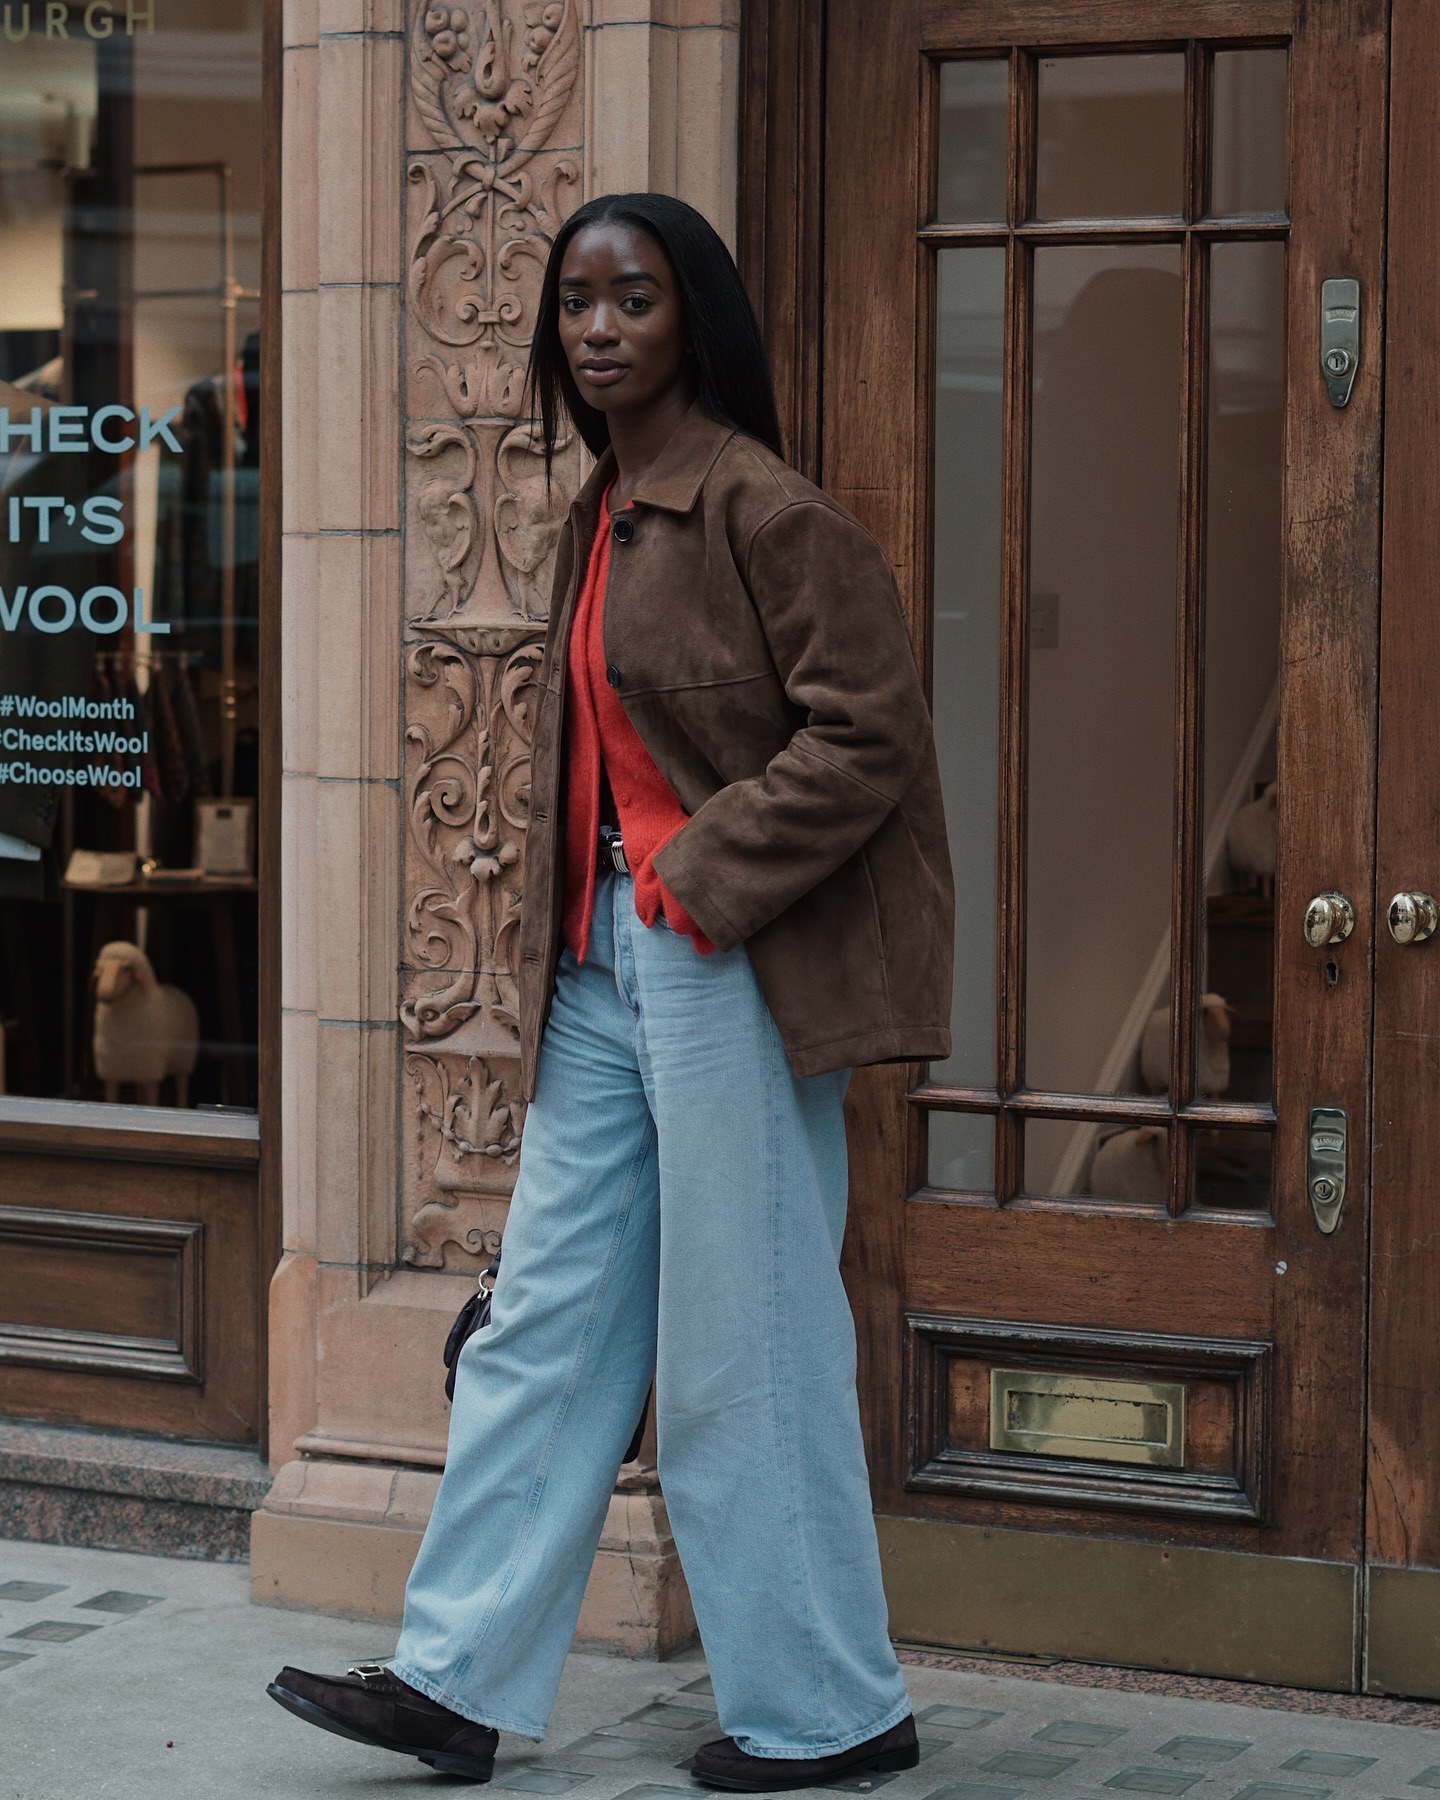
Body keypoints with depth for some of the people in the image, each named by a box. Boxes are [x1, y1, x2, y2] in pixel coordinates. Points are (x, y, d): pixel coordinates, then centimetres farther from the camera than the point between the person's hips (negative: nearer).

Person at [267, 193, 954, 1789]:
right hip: (606, 954, 9)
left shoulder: (764, 510, -13)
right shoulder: (599, 518, 13)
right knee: (547, 1316, 9)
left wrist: (707, 875, -16)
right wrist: (562, 946, 14)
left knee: (745, 1343, 0)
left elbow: (866, 733, -17)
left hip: (731, 964, -8)